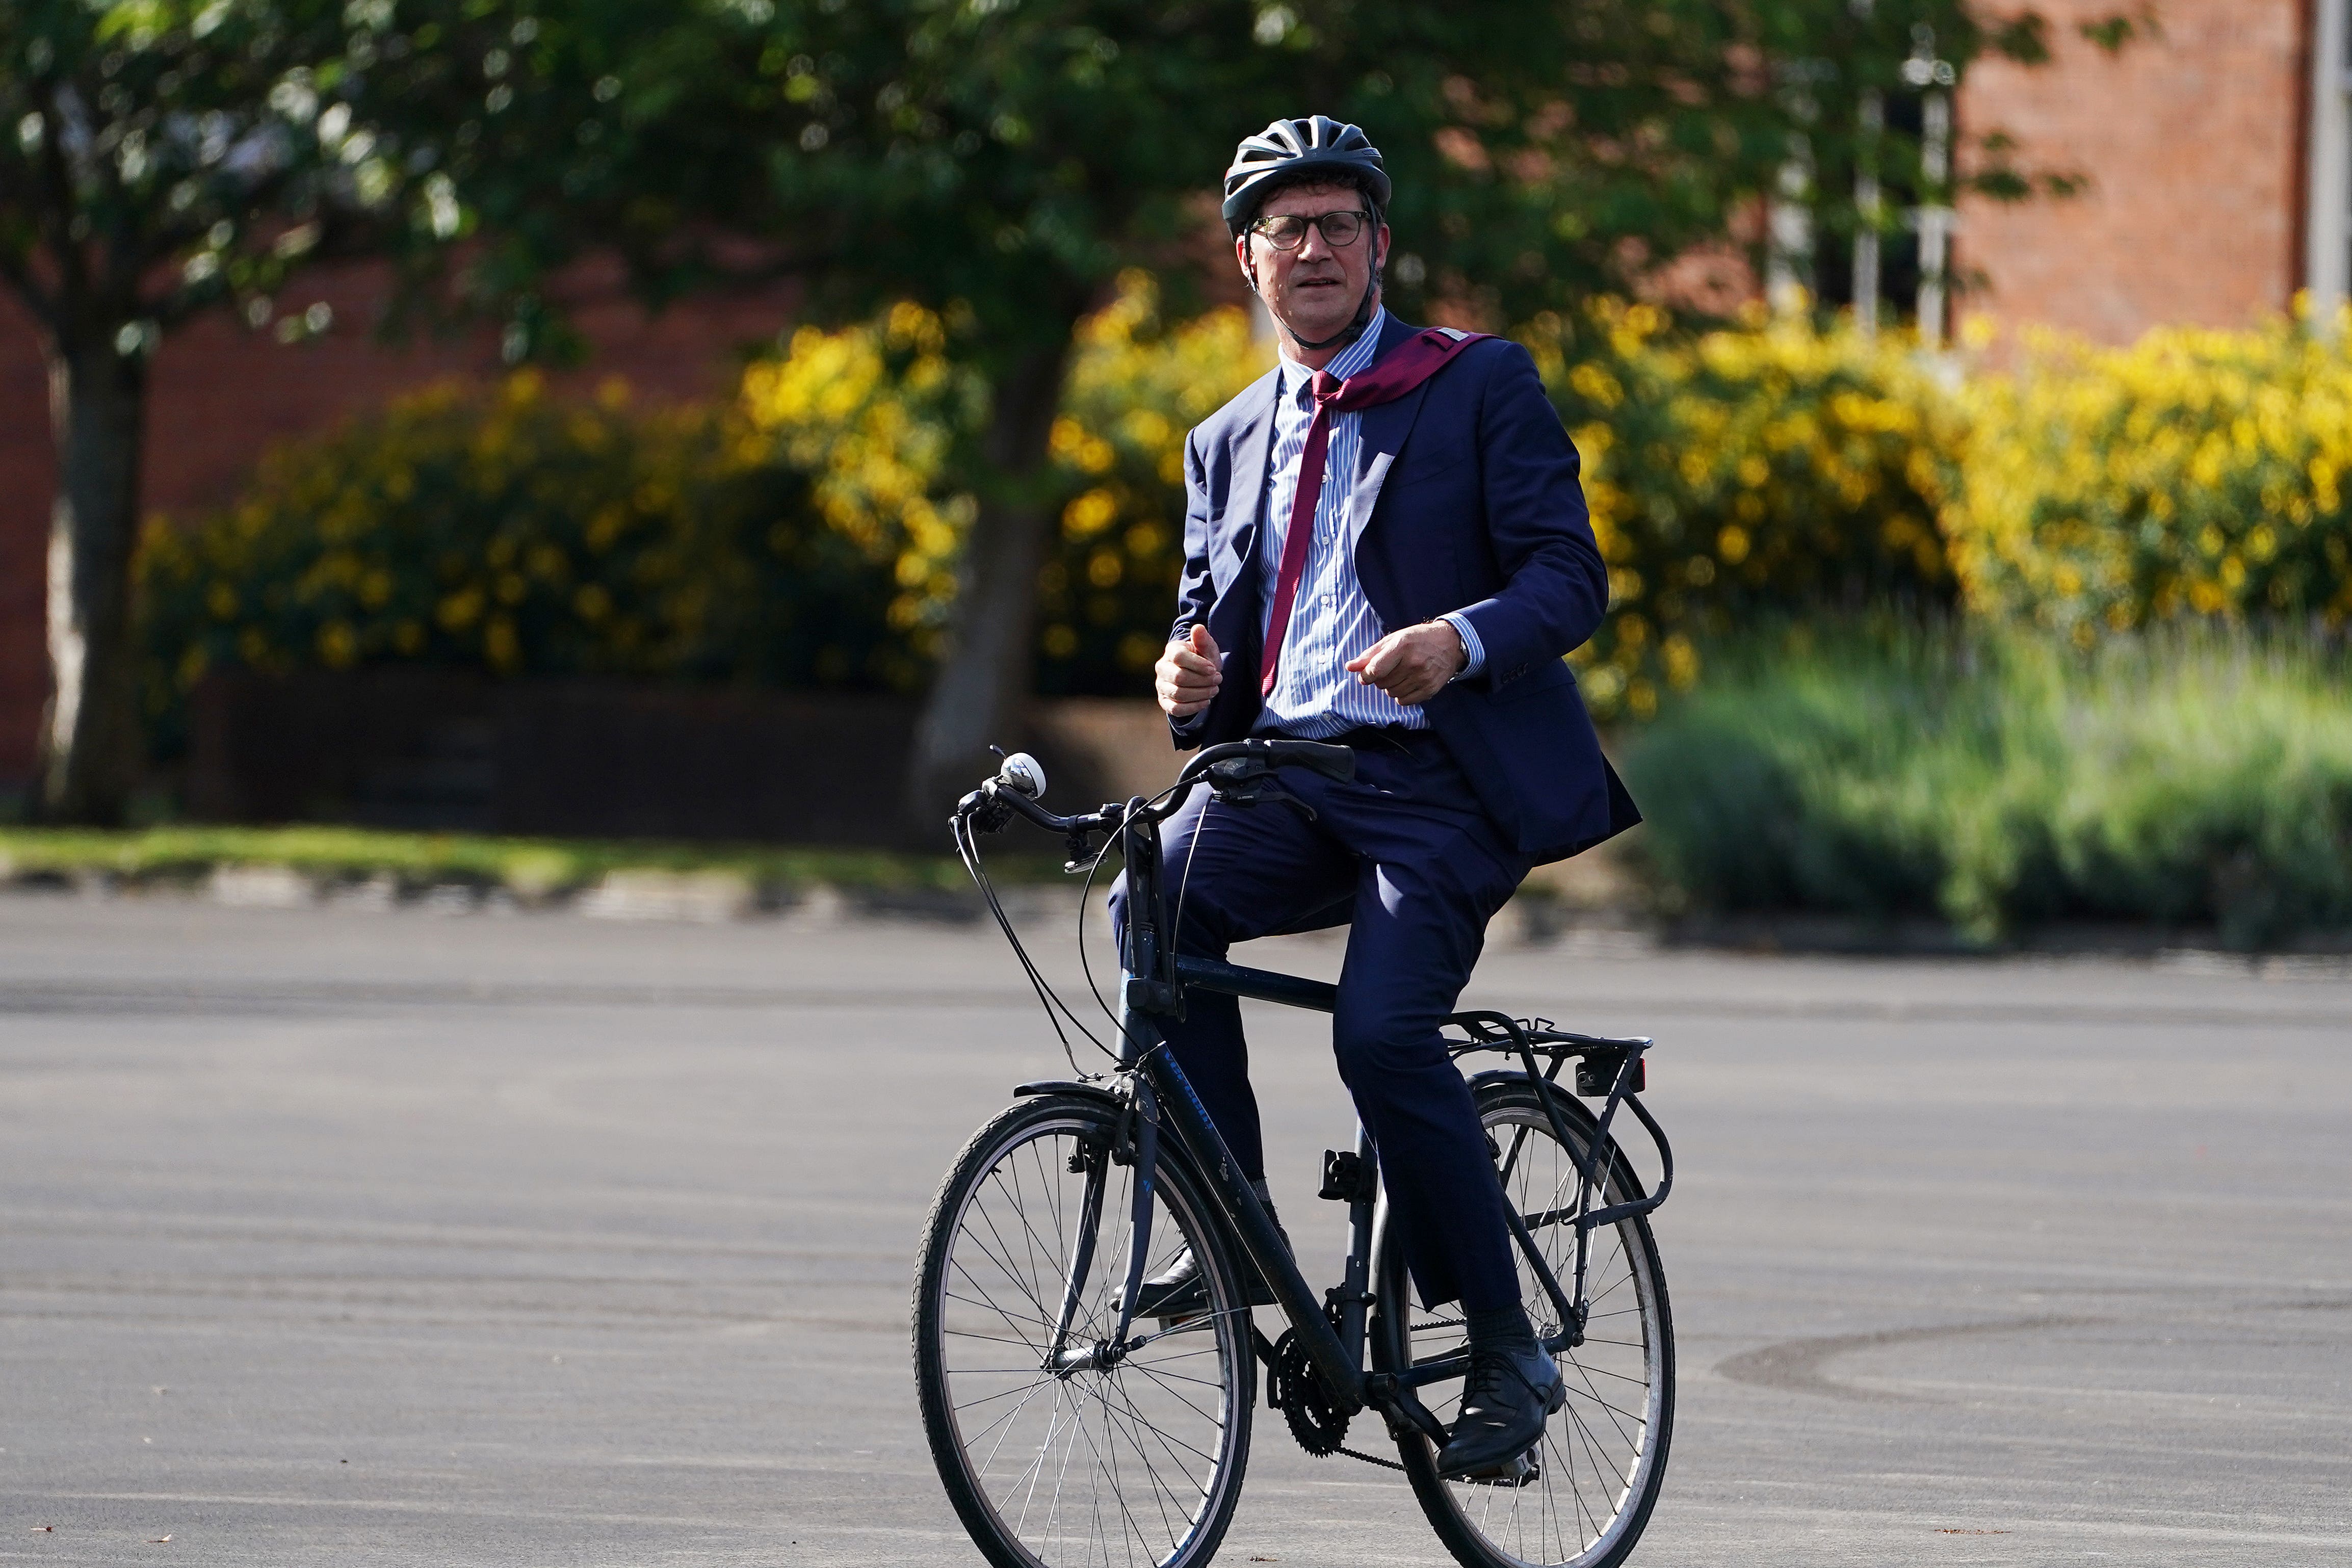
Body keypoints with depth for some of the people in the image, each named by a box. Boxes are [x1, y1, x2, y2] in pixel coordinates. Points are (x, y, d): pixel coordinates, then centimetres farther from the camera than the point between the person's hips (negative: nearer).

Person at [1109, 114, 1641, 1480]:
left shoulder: (1481, 386, 5)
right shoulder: (1228, 444, 21)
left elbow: (1571, 574, -4)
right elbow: (1215, 618, 21)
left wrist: (1464, 638, -25)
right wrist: (1190, 682, -4)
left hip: (1443, 779, -5)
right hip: (1292, 769, 5)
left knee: (1384, 1032, -25)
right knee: (1154, 899, -25)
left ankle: (1508, 1352, -12)